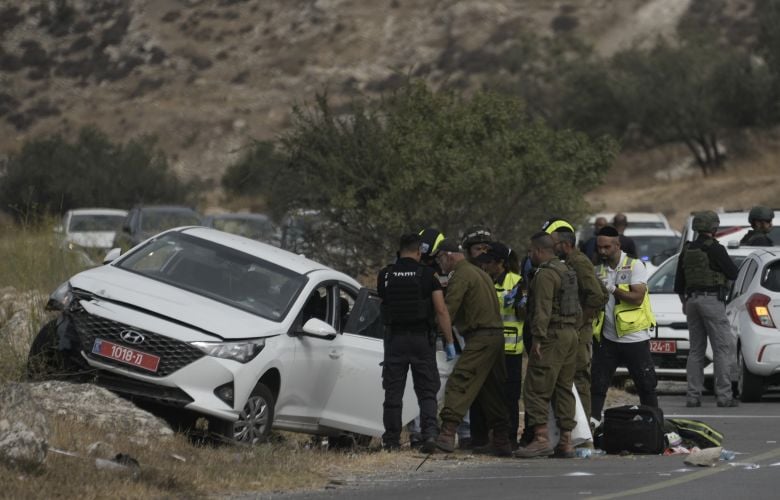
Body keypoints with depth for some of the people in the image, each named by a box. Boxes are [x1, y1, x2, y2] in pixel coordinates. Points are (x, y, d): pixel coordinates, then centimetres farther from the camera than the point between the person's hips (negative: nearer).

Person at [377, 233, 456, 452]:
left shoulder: (385, 275, 1)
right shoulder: (427, 275, -5)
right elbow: (441, 311, -7)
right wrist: (449, 342, -4)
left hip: (394, 336, 1)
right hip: (422, 336, -1)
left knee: (393, 391, 8)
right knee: (427, 391, 3)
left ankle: (392, 439, 10)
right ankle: (430, 432, -14)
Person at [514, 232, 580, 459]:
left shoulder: (545, 274, -12)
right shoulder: (566, 270, 19)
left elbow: (543, 310, -20)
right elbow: (576, 308, 22)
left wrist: (538, 337, -22)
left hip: (552, 336, -10)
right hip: (570, 333, 10)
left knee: (537, 389, -9)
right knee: (564, 389, 11)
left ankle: (541, 438, -16)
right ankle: (566, 441, 10)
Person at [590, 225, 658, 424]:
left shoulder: (635, 266, -5)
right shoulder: (598, 270, 9)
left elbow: (638, 297, -16)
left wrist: (612, 289, -18)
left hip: (634, 338, -4)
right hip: (607, 338, 4)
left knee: (646, 385, 4)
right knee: (597, 385, -3)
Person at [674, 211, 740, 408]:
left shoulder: (687, 251, 10)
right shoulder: (715, 249, -11)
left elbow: (679, 283, 16)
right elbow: (733, 273, -7)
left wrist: (684, 302, 28)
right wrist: (723, 264, 14)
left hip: (692, 300, 7)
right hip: (712, 299, -7)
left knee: (696, 349, 11)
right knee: (724, 348, -3)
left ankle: (693, 396, 7)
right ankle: (724, 395, -9)